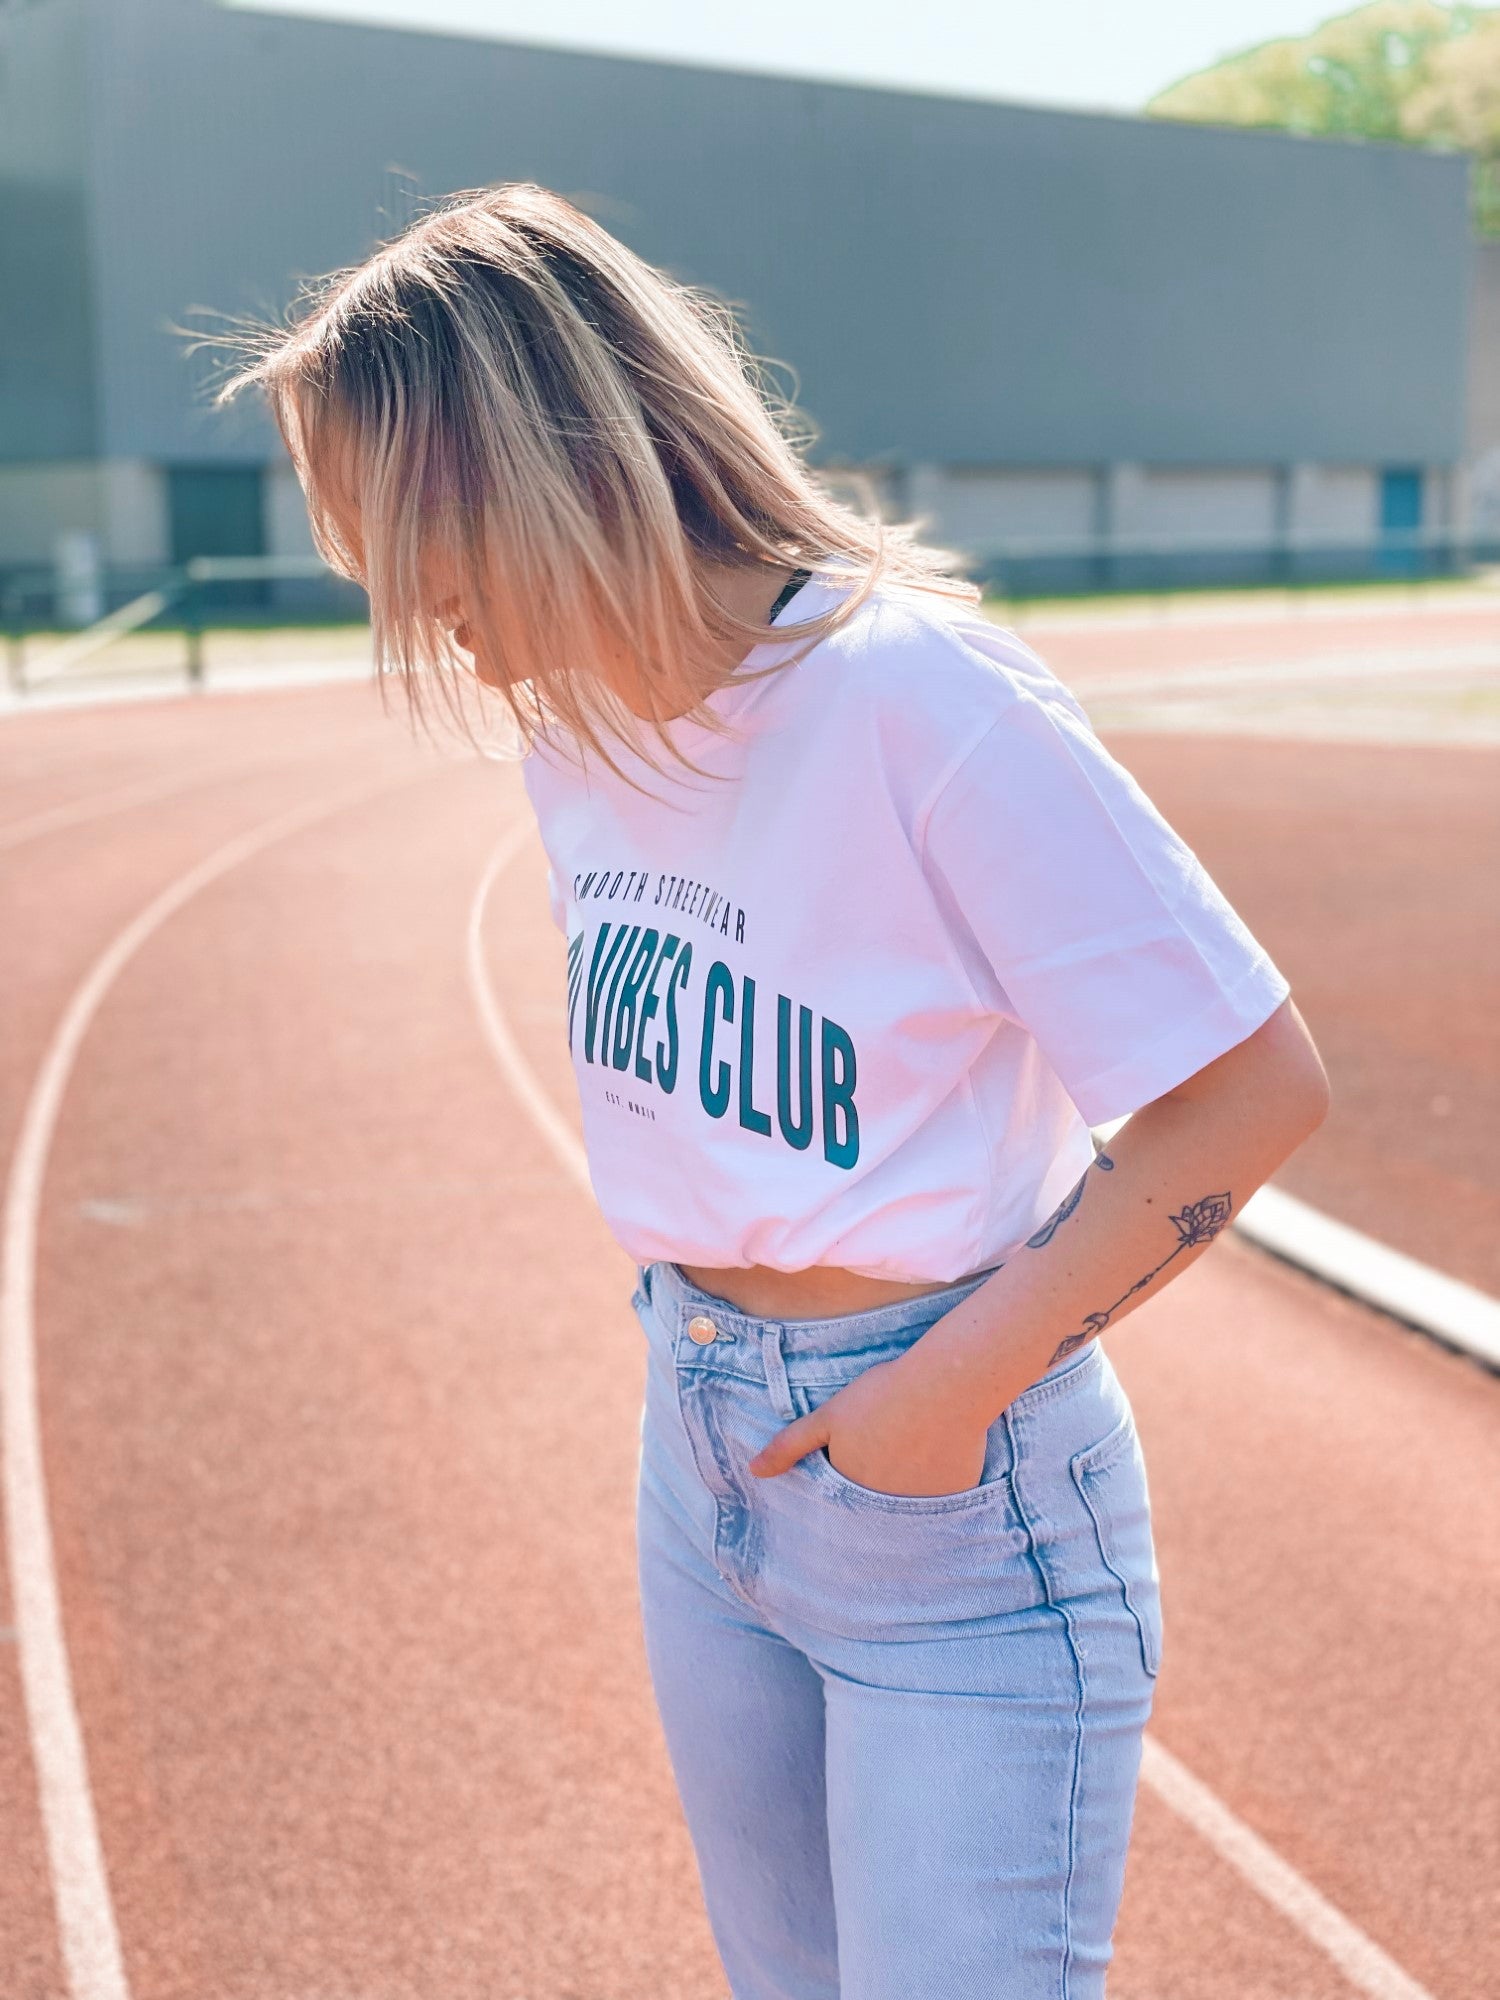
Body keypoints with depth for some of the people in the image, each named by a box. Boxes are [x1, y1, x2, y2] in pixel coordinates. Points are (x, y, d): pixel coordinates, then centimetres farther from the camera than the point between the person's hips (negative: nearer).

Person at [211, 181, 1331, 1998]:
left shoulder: (919, 697, -23)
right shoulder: (569, 721, 1)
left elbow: (1257, 1086, -20)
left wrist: (960, 1384, -18)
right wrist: (695, 1323, 6)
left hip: (960, 1502, -7)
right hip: (698, 1451, 7)